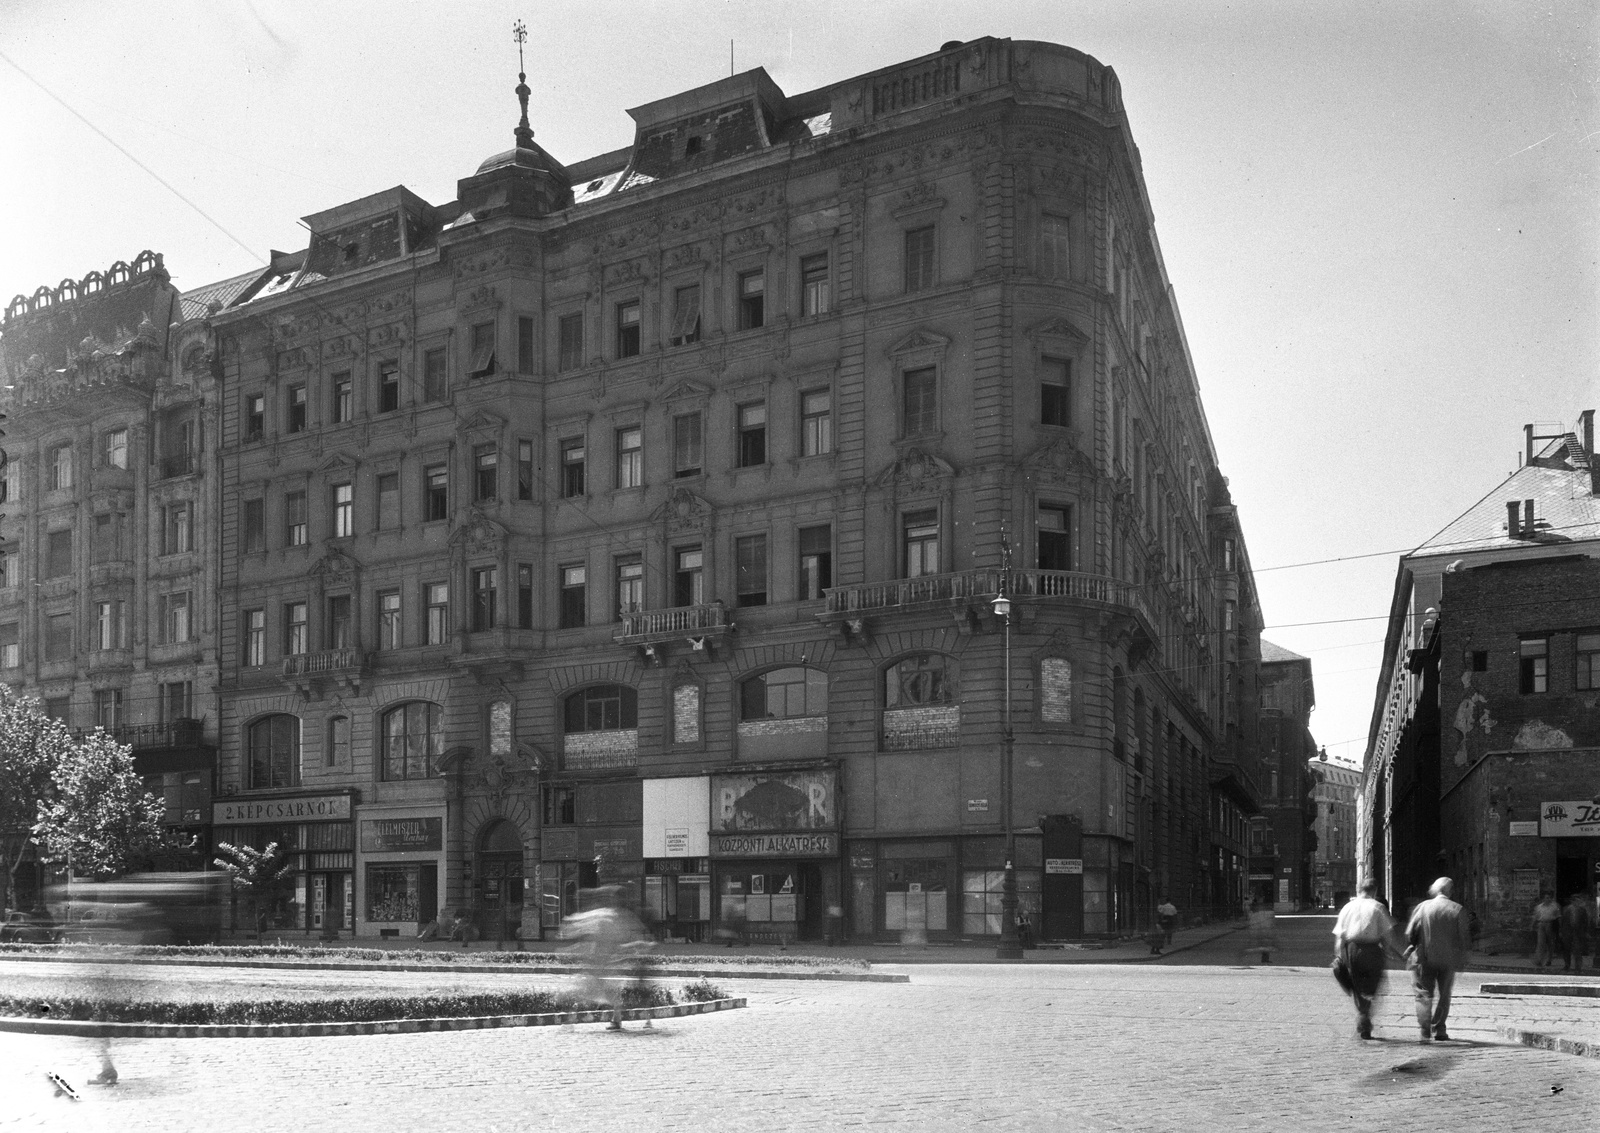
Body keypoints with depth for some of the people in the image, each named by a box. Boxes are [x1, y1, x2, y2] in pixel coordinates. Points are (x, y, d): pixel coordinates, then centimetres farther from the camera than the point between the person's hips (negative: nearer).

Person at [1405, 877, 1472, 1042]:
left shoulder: (1422, 907, -5)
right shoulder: (1458, 910, -4)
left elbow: (1410, 933, -5)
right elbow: (1463, 938, -3)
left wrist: (1410, 951, 10)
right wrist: (1462, 957, 11)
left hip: (1424, 959, -1)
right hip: (1448, 960, 1)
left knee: (1424, 994, 5)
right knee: (1444, 995, 15)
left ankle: (1424, 1030, -9)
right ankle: (1439, 1030, 13)